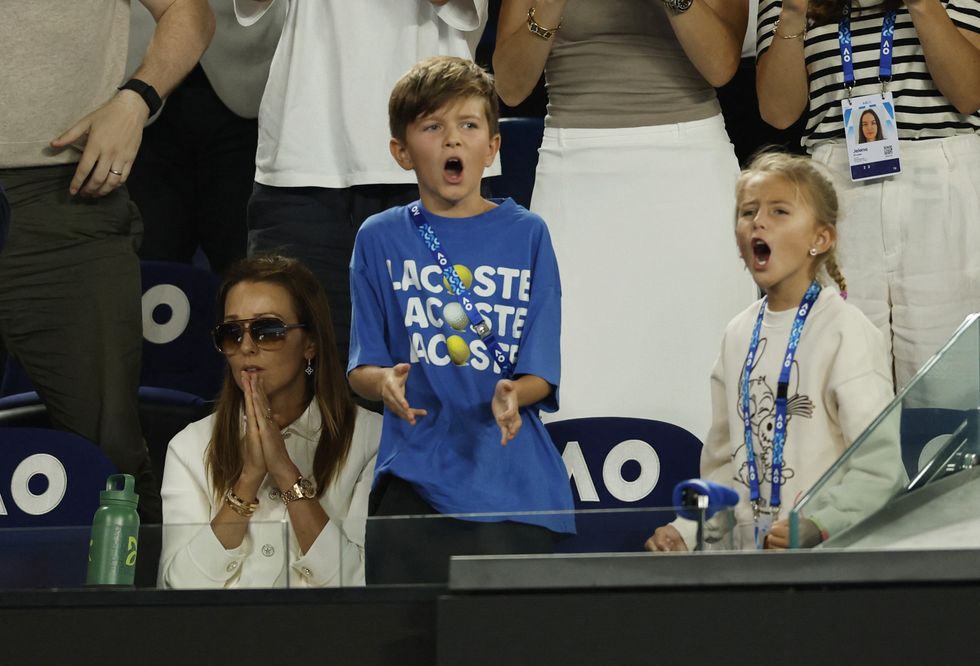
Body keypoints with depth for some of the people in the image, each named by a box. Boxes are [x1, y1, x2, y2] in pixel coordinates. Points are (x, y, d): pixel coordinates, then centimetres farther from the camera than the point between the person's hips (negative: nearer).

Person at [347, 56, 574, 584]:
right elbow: (360, 368, 4)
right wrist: (384, 382, -19)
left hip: (514, 482, 0)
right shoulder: (380, 240, 7)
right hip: (415, 478, 0)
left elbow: (540, 374, 2)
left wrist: (510, 396, -20)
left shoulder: (527, 234, 6)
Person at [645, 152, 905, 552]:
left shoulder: (845, 330, -4)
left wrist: (817, 525, -24)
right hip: (750, 550, 5)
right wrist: (687, 530, 9)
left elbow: (877, 462, -12)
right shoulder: (739, 336, 16)